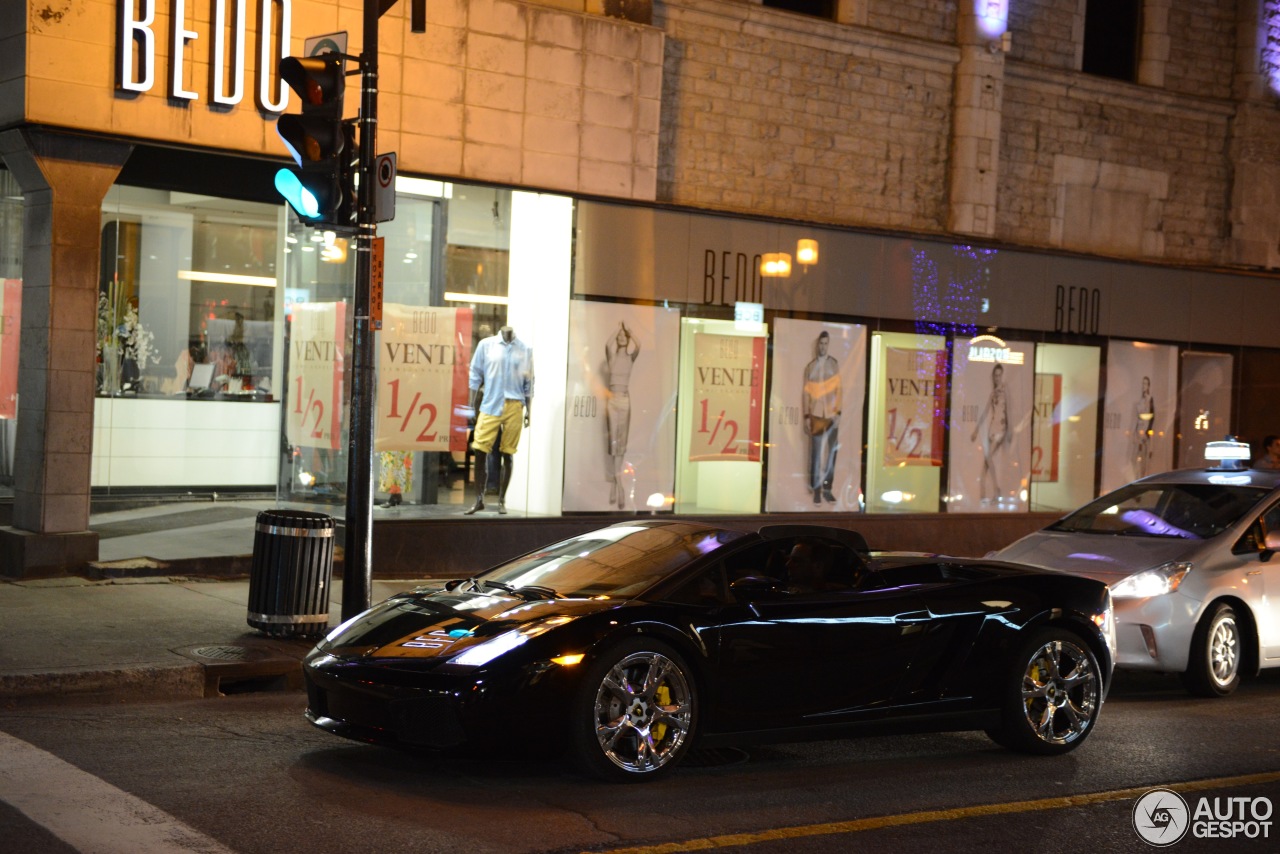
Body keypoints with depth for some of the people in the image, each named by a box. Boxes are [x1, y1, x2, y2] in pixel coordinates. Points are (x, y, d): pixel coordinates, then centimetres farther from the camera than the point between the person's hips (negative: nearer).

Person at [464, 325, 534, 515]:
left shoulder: (526, 350, 6)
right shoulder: (486, 345, 4)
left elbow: (529, 384, 10)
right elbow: (475, 376, 7)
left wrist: (529, 411, 7)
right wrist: (474, 408, 4)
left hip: (514, 407, 0)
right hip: (490, 405, 0)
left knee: (507, 454, 4)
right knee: (480, 452, -4)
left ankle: (502, 501, 13)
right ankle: (479, 500, 5)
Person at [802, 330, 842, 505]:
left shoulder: (834, 365, 5)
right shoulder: (810, 367, 4)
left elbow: (839, 390, 3)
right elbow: (806, 393, 3)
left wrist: (839, 412, -6)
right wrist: (806, 416, -2)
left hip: (832, 415, 1)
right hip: (816, 416, -1)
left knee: (831, 453, 2)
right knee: (816, 453, -2)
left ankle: (827, 488, 9)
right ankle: (816, 489, 2)